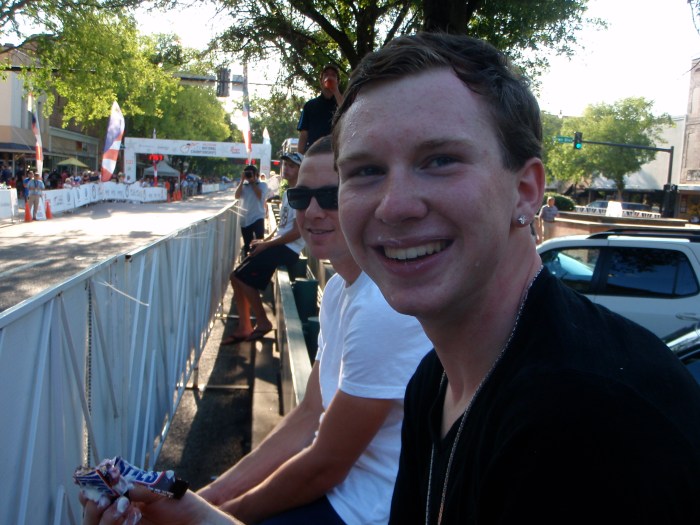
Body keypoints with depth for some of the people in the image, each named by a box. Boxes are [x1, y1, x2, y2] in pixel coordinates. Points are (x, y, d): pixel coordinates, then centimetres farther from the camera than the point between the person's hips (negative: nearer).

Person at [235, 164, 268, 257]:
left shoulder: (262, 185, 1)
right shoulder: (243, 185, 8)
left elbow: (260, 196, -17)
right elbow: (237, 196, -7)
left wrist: (253, 182, -10)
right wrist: (242, 180, -7)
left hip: (257, 218, -4)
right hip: (245, 219, 4)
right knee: (247, 245, 13)